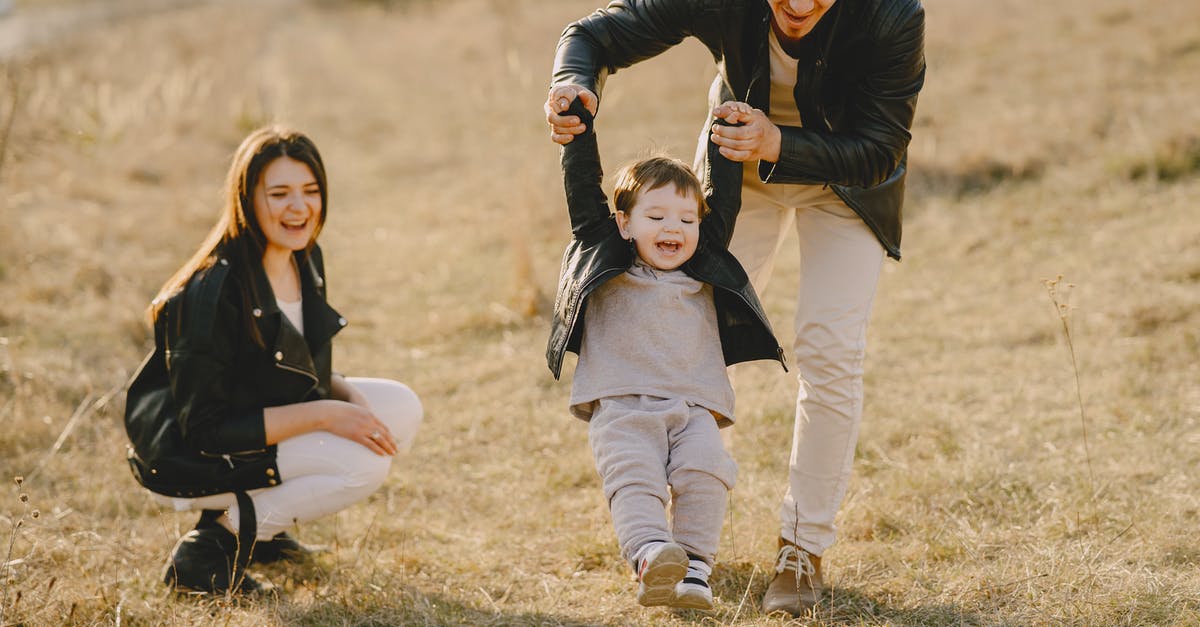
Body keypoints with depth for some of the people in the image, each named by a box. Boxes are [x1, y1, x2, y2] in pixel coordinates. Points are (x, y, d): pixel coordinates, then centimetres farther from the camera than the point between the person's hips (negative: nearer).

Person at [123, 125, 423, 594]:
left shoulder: (305, 260, -1)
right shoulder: (213, 291, -27)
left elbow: (305, 371, 13)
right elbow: (204, 429, -26)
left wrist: (349, 396, -9)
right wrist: (322, 414, -27)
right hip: (185, 463, -9)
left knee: (401, 408, 0)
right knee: (363, 461, -23)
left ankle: (257, 520, 8)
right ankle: (212, 546, -10)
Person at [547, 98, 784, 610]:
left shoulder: (705, 272, 22)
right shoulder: (604, 259, 14)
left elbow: (724, 204, 26)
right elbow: (583, 190, 11)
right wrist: (578, 126, 8)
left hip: (693, 408, 3)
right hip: (620, 407, -2)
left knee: (705, 474, -22)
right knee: (633, 477, -25)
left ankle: (694, 568, -25)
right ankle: (651, 559, -42)